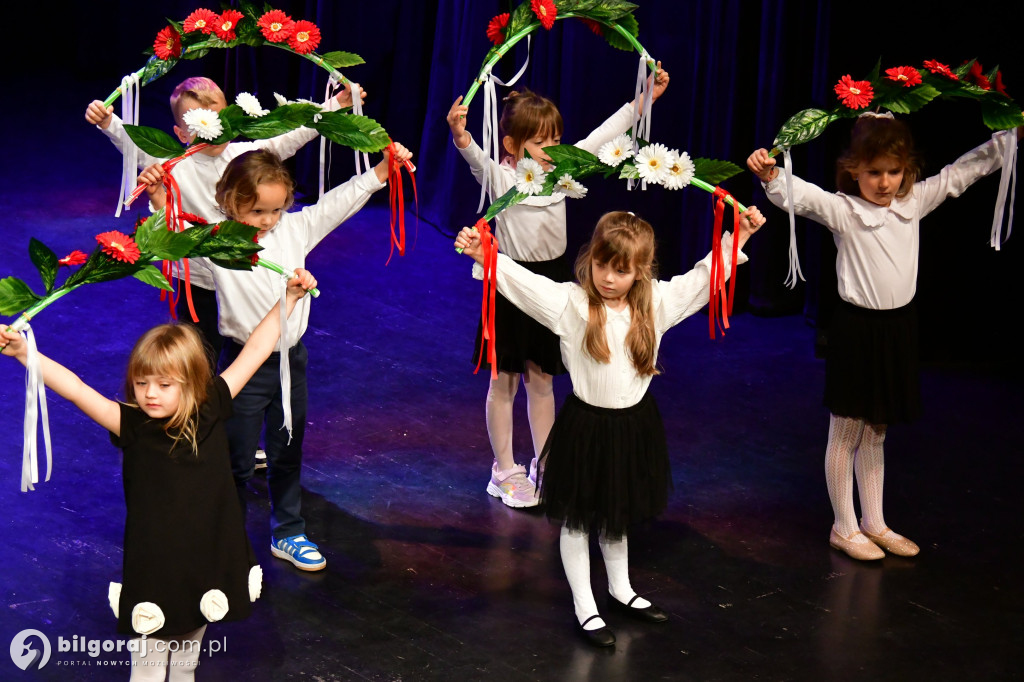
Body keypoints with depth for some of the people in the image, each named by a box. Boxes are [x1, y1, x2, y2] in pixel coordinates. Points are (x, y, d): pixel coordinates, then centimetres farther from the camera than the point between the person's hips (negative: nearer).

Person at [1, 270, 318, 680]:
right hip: (153, 574, -2)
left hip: (207, 567, 2)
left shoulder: (210, 412, -7)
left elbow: (255, 350, -3)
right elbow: (75, 389, -23)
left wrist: (289, 299, -3)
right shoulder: (132, 425, -13)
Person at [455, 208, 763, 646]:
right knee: (577, 519, 8)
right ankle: (585, 609, 21)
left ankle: (621, 591, 43)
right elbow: (521, 280, -27)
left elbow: (703, 278, 7)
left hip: (635, 425, 4)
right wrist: (482, 256, -41)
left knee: (617, 513, 24)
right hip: (586, 425, -4)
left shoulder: (656, 302, -4)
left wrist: (736, 240, 2)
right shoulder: (571, 303, -17)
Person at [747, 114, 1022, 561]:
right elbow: (802, 196, -30)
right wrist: (769, 176, -50)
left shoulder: (915, 202, 2)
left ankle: (873, 523, 30)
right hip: (857, 328, -5)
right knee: (846, 434, 8)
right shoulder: (842, 211, -14)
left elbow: (966, 170, 6)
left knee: (875, 433, 19)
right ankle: (844, 528, 19)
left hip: (898, 327, 5)